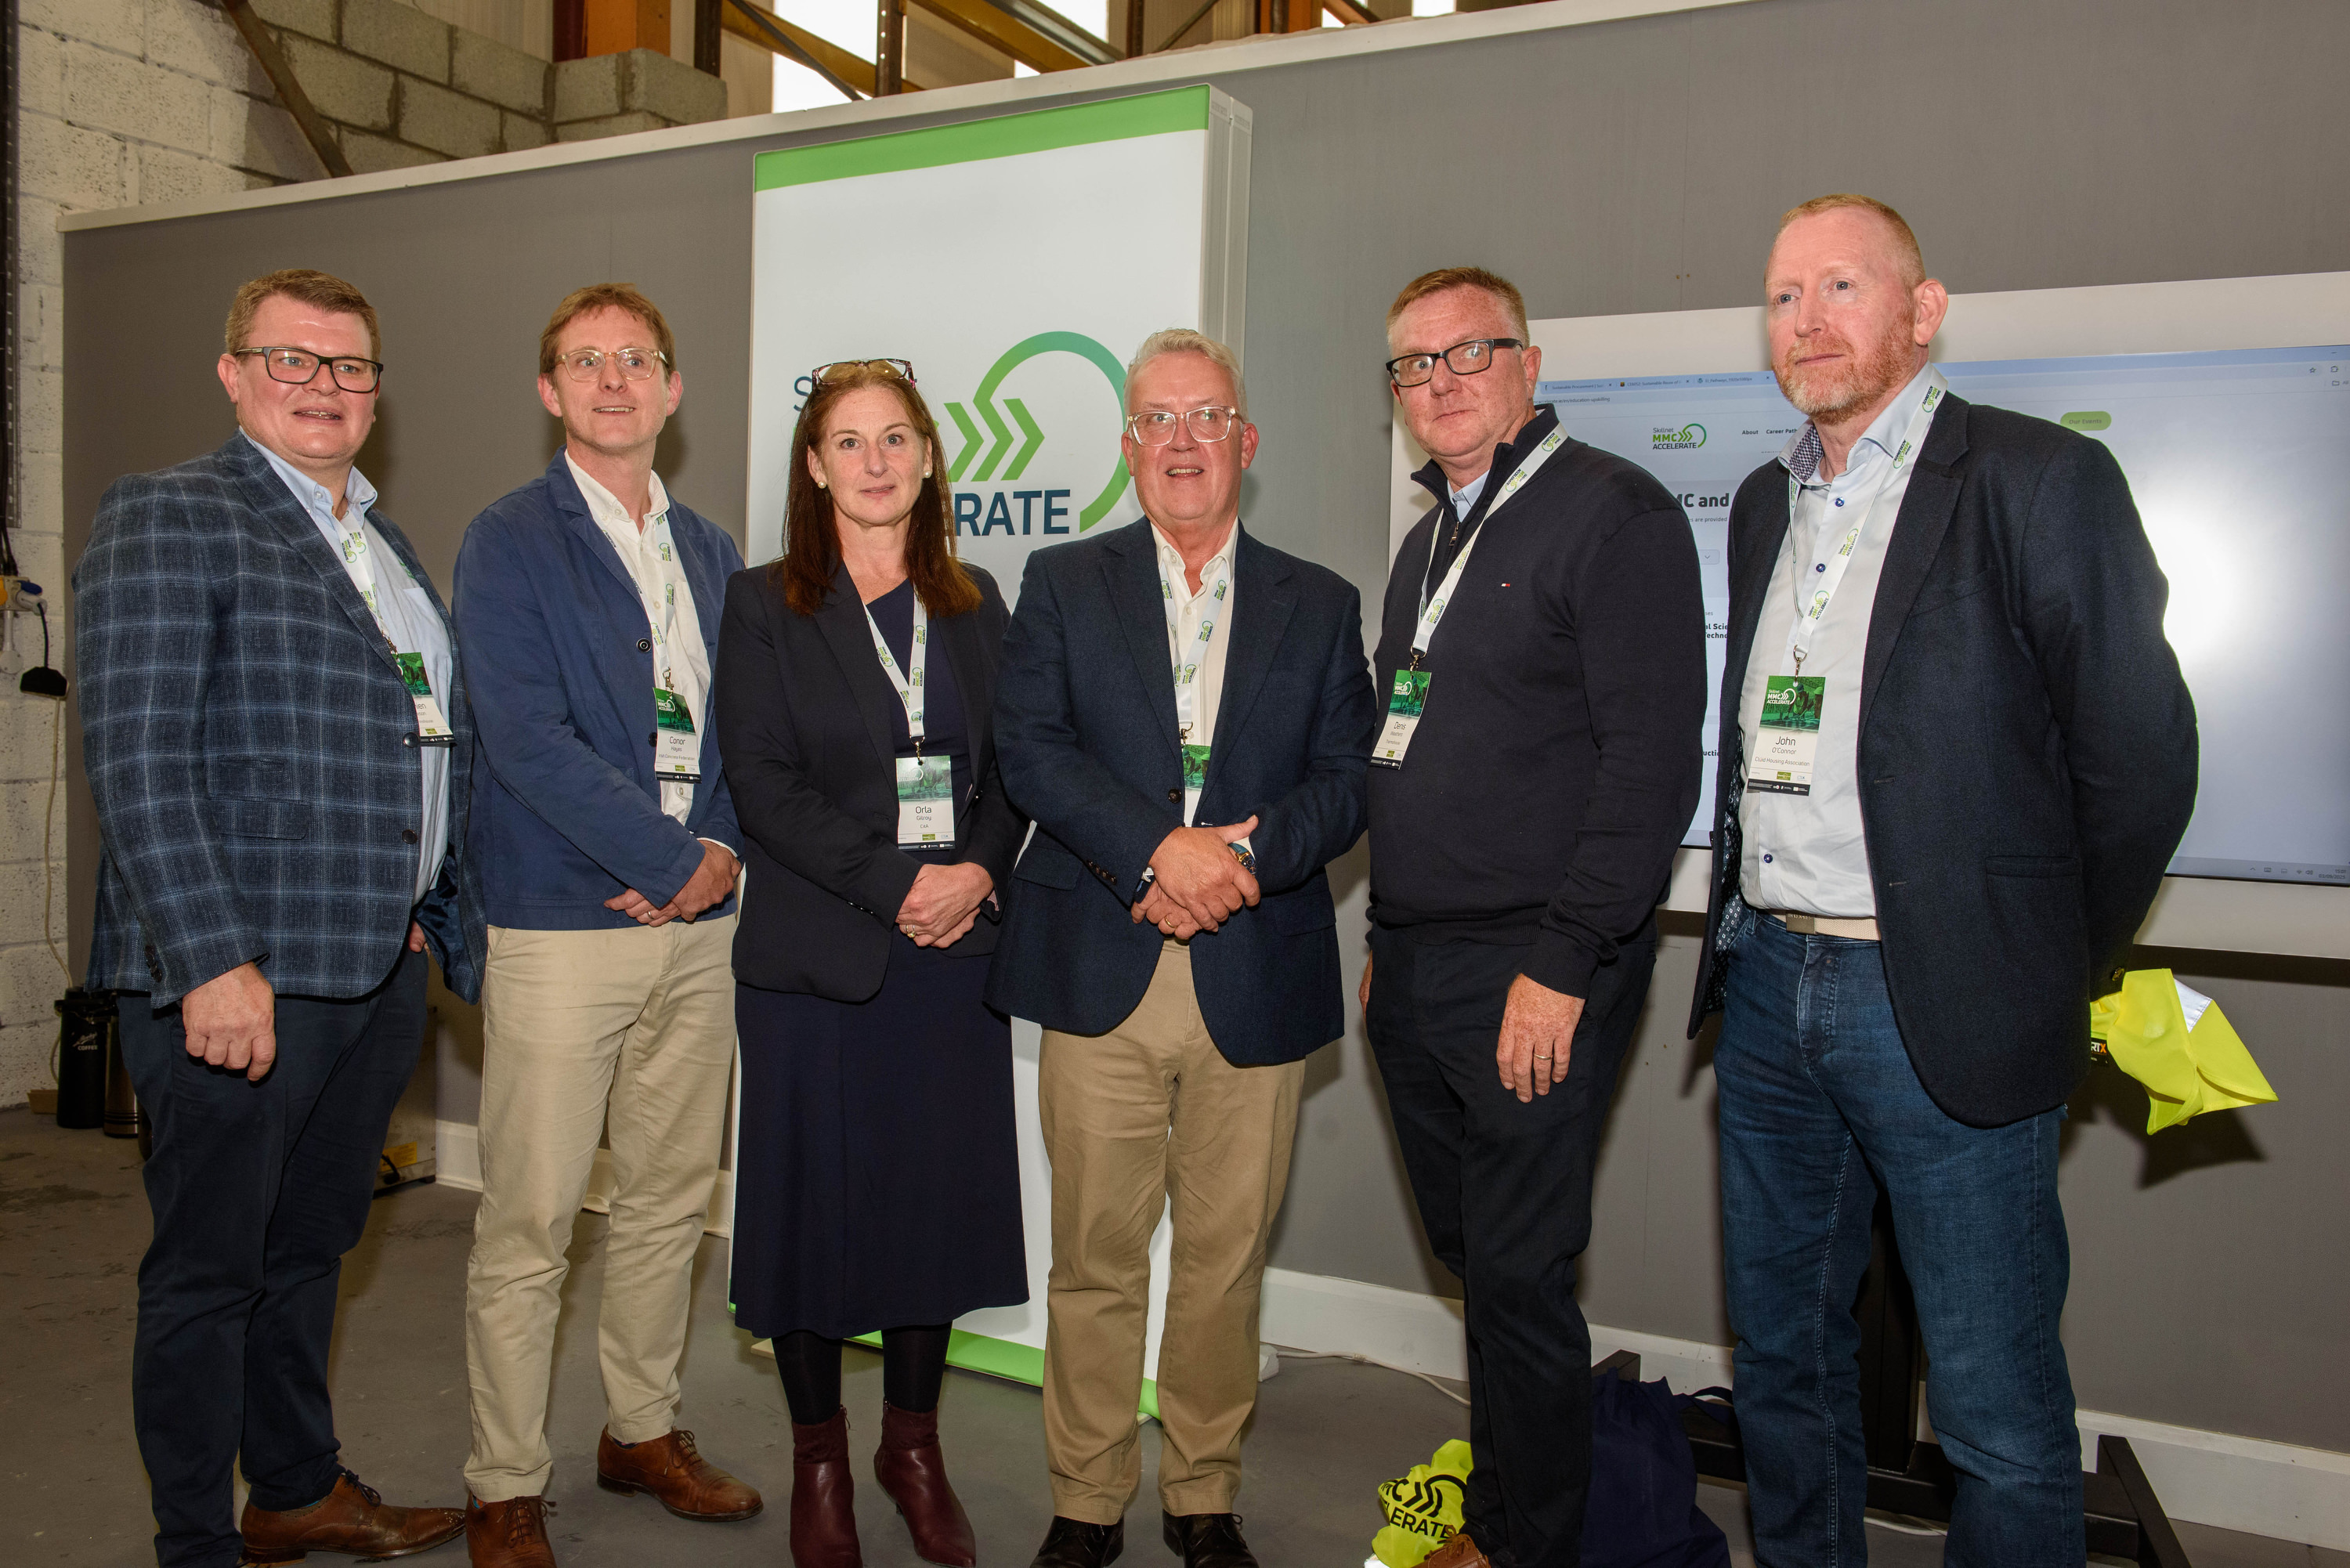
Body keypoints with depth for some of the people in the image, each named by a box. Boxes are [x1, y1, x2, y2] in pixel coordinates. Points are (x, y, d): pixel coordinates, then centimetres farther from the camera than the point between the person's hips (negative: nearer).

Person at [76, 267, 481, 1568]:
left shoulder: (388, 546, 17)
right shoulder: (166, 518, -6)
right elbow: (137, 762, -15)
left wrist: (452, 929, 13)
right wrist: (214, 962, -21)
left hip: (384, 969, 7)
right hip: (238, 975, -7)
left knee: (311, 1246, 20)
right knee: (208, 1267, 7)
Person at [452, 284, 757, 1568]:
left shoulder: (711, 550, 14)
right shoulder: (507, 542, -4)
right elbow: (527, 740, -14)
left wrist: (726, 851, -4)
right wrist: (676, 857, -14)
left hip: (698, 926, 6)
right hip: (562, 924, -5)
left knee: (671, 1197, 14)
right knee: (527, 1223, 1)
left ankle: (643, 1430, 32)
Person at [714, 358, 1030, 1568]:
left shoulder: (973, 604, 11)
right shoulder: (764, 606, 1)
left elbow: (1011, 765, 9)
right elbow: (764, 785, -8)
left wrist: (978, 870, -9)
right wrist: (896, 884, -16)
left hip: (955, 948, 3)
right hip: (817, 959, -3)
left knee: (940, 1192, 7)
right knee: (818, 1198, 5)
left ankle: (913, 1444, 27)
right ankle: (819, 1458, 25)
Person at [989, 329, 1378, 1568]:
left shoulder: (1320, 606, 12)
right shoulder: (1063, 585, 9)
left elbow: (1350, 780, 3)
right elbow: (1030, 752, -3)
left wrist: (1244, 857, -15)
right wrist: (1161, 849, -16)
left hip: (1256, 985, 1)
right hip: (1101, 977, -1)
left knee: (1226, 1259, 9)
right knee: (1096, 1256, 5)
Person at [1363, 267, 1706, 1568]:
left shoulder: (1614, 512, -9)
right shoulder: (1429, 542, 17)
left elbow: (1652, 760, -16)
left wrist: (1562, 961, -20)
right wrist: (1387, 942, 16)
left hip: (1533, 972, -8)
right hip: (1414, 970, 8)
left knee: (1518, 1273, 1)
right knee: (1471, 1257, 17)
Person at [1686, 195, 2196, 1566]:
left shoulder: (2041, 480, -7)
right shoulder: (1766, 506, 14)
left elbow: (2140, 754, -6)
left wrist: (2066, 975, 0)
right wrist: (1748, 933, 12)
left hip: (1945, 1006, -6)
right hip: (1768, 989, 6)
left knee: (1998, 1409, 4)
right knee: (1783, 1351, 18)